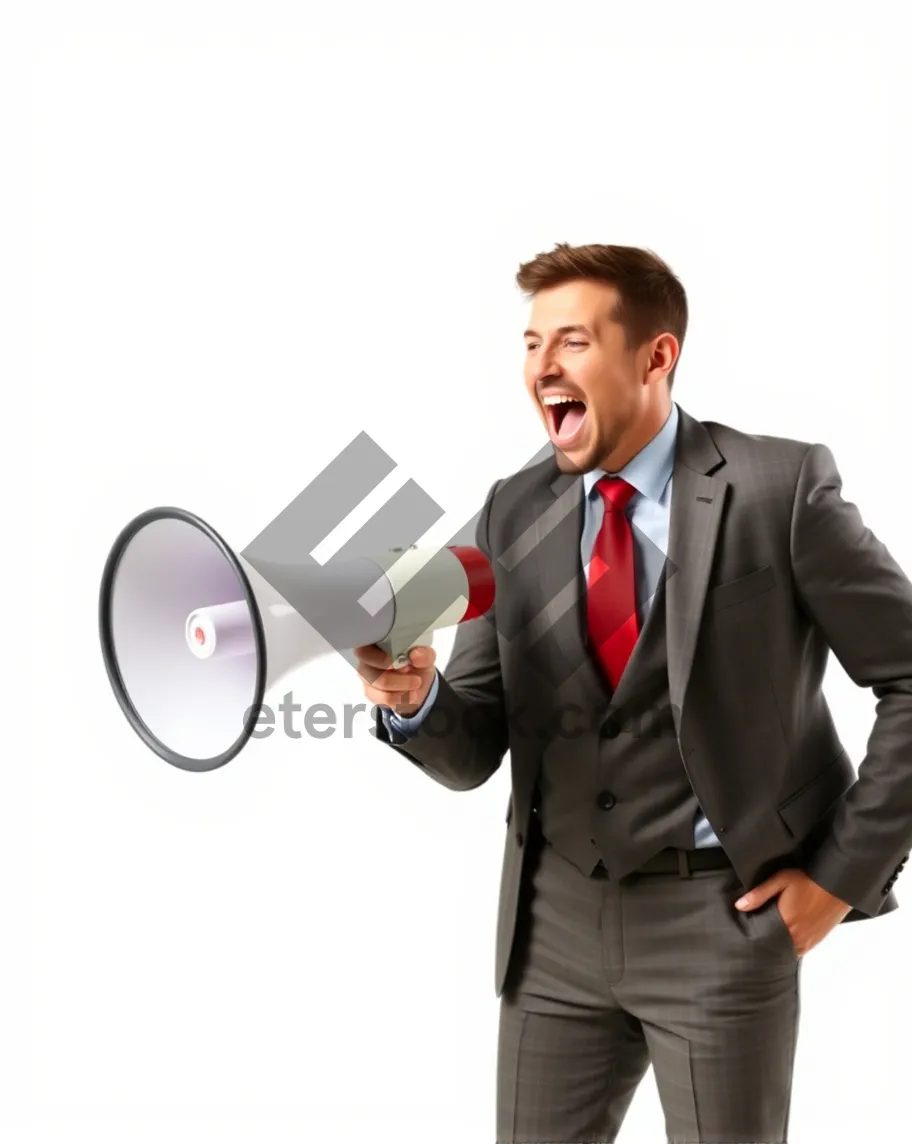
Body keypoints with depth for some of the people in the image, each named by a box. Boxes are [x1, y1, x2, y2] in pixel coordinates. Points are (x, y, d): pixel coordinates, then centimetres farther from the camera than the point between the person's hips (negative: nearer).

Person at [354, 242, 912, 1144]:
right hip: (556, 914, 4)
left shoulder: (780, 488, -11)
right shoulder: (513, 510, 0)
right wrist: (415, 699, -20)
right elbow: (476, 751, 2)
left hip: (721, 915, -3)